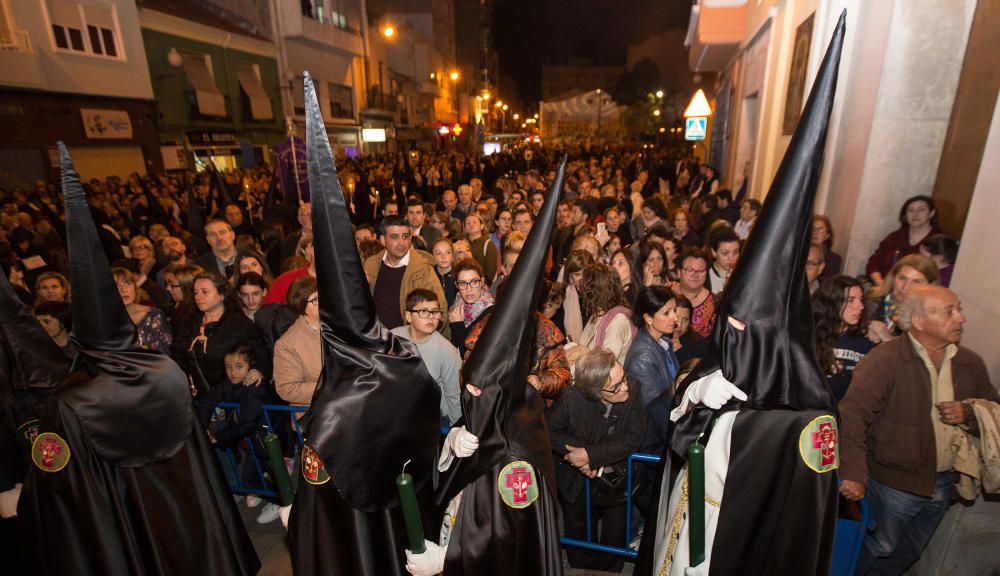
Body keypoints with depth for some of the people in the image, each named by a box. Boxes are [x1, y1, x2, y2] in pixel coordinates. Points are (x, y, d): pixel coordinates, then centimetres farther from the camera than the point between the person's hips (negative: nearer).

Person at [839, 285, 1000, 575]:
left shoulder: (971, 364, 1)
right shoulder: (885, 359, -21)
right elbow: (852, 415, -26)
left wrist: (969, 415, -10)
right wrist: (853, 474, -30)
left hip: (942, 485, 6)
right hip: (893, 483, -6)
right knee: (879, 547, 10)